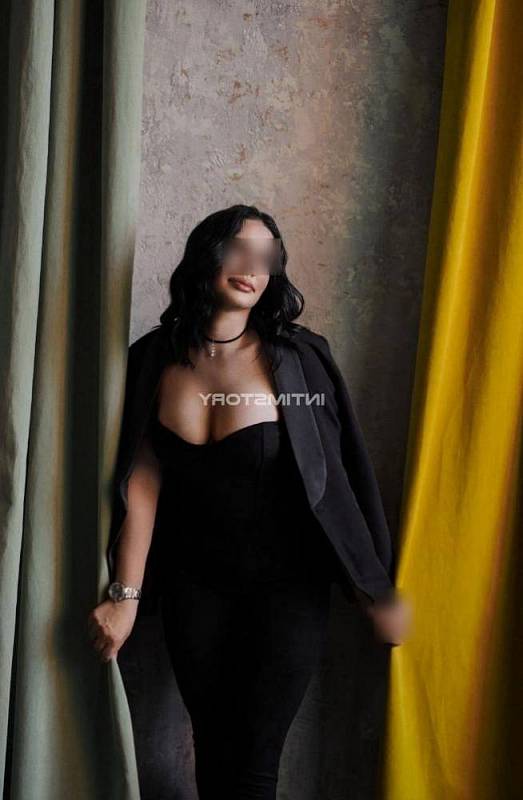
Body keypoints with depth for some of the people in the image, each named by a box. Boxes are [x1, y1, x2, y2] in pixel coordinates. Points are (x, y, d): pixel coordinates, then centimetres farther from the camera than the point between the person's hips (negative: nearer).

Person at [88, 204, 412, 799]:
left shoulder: (296, 358, -12)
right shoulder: (157, 360, -4)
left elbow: (333, 477, -10)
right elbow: (143, 483, -5)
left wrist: (378, 591, -6)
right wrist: (125, 596, -8)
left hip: (286, 591, -3)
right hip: (193, 588, 3)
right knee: (213, 749, 16)